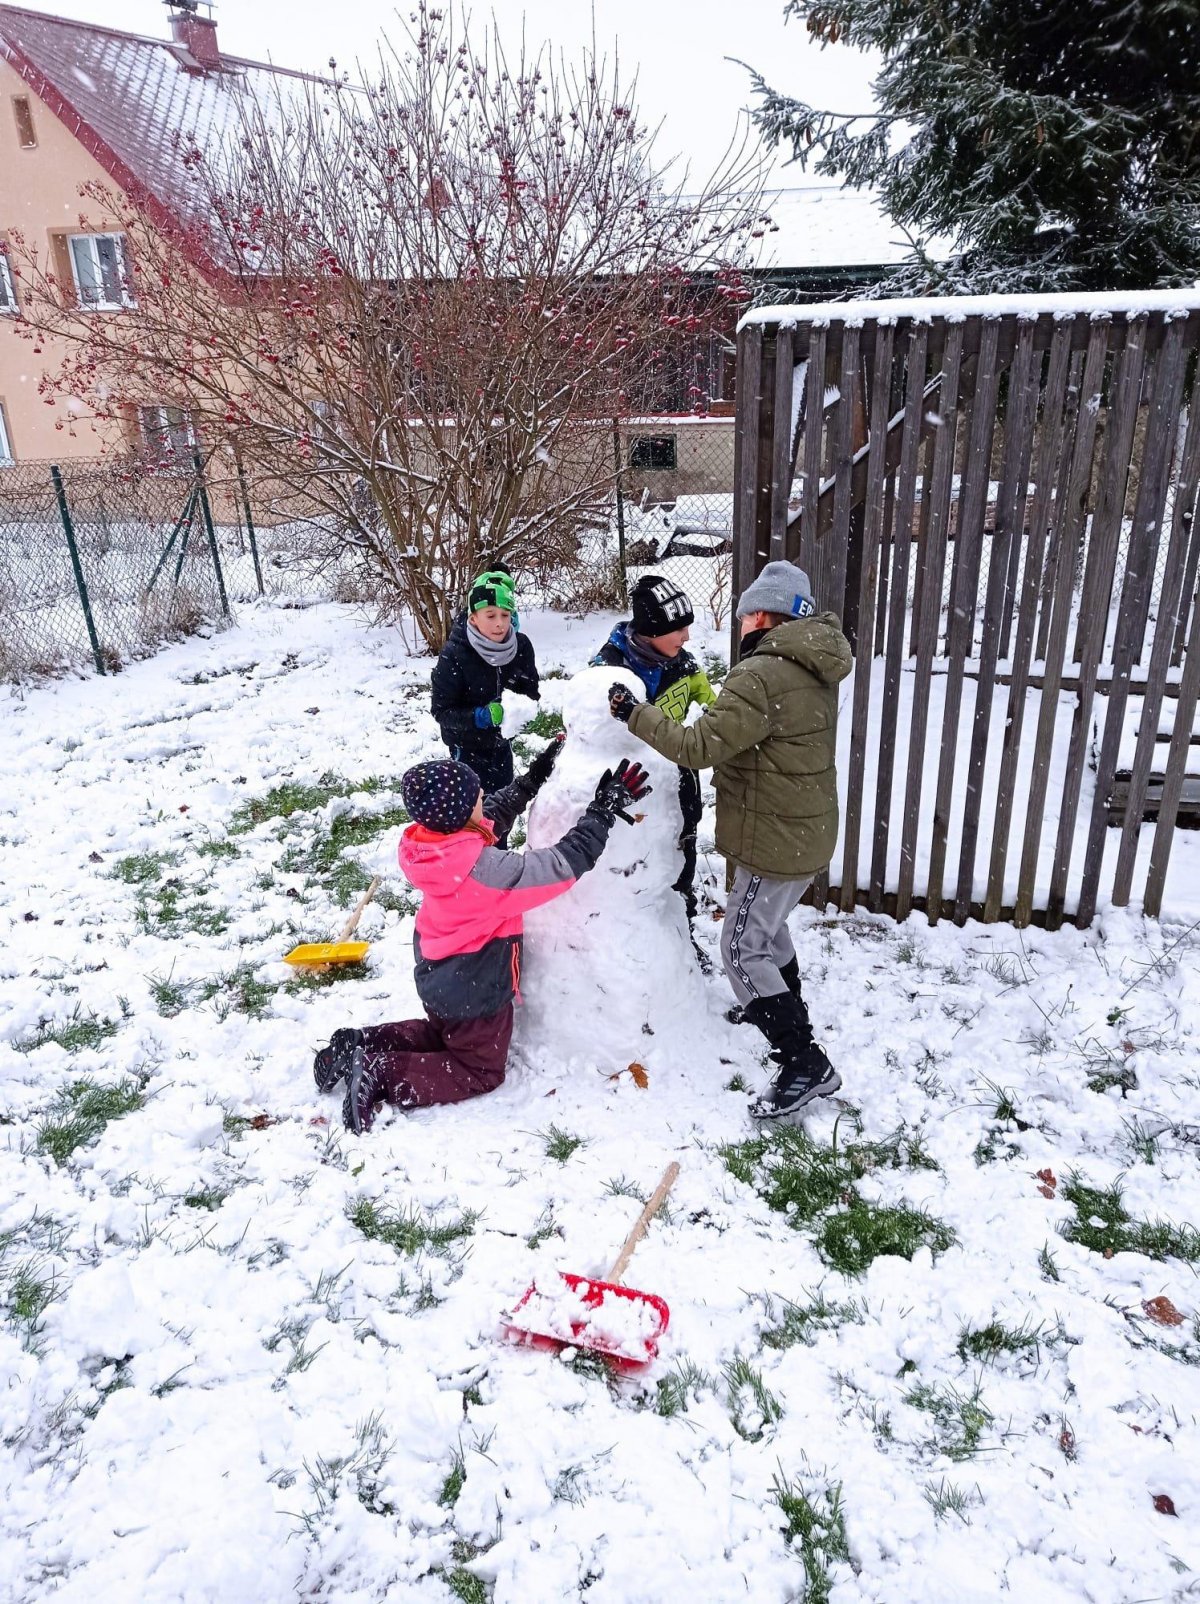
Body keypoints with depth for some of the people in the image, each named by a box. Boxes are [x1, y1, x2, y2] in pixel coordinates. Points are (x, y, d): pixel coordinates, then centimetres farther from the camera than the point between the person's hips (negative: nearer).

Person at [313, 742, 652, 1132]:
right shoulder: (484, 867, -37)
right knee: (480, 1071, 15)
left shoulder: (429, 839, -12)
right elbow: (564, 865, -34)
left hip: (437, 977, 8)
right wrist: (604, 809, -25)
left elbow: (492, 816, 6)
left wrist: (534, 778, 7)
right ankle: (379, 1075, 0)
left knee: (445, 1035, 35)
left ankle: (360, 1045, 19)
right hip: (474, 992, -8)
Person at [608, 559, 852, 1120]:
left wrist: (633, 712, -20)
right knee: (766, 926, 28)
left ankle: (805, 1063, 2)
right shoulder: (812, 670, 7)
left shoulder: (760, 677, -25)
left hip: (776, 839, -10)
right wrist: (719, 699, 5)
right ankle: (786, 1010, 50)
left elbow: (700, 746, -27)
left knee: (743, 949, -2)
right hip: (804, 828, 10)